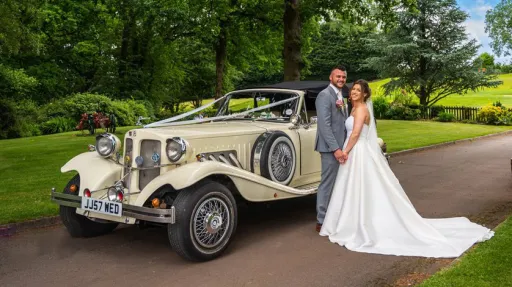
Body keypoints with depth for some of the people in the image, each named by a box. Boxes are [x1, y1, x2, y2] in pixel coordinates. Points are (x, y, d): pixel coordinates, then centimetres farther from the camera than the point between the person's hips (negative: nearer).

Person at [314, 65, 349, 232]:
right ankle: (322, 222, 3)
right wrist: (335, 148, -23)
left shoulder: (340, 97, 18)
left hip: (339, 146, 9)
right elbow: (324, 124, -20)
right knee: (327, 184, -5)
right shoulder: (325, 95, -11)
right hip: (330, 148, -9)